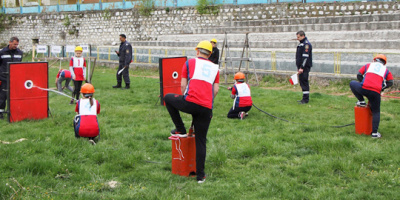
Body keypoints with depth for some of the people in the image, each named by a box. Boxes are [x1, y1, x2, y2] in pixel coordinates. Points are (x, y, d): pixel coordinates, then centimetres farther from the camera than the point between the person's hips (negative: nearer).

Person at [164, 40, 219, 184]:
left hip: (190, 102, -3)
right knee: (201, 141, 11)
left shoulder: (190, 63, 13)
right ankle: (200, 176, 11)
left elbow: (183, 85, 10)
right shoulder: (215, 68, 20)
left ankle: (180, 130, 23)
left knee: (168, 98, 26)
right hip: (206, 108, 3)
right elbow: (216, 90, 12)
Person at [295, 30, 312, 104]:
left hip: (304, 67, -10)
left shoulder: (306, 44, -14)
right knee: (302, 82, 12)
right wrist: (298, 67, 22)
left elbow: (305, 57, -21)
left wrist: (301, 68, -24)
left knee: (304, 82, -9)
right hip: (301, 67, 10)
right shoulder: (301, 43, 19)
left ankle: (306, 99, -7)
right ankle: (305, 98, 18)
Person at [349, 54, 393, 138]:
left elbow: (359, 75, 21)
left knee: (352, 83, 29)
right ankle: (374, 133, 8)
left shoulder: (368, 65, 23)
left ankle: (361, 101, 23)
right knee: (376, 112, 15)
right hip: (376, 92, 1)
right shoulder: (386, 70, 24)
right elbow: (390, 82, 15)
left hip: (364, 89, -1)